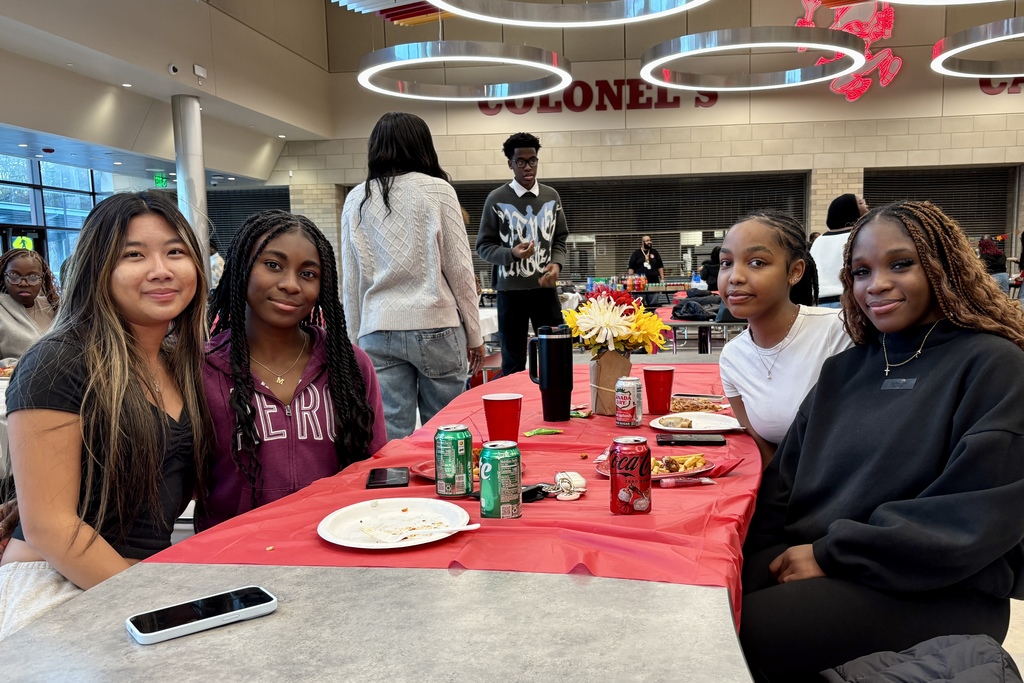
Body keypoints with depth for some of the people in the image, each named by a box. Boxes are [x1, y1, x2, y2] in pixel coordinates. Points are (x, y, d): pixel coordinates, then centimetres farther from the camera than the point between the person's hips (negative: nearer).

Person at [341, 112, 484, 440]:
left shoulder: (356, 200, 7)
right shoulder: (436, 190, -2)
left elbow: (351, 281, 8)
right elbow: (459, 268, -1)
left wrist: (358, 336, 17)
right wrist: (474, 335, 6)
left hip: (377, 332, 3)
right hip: (435, 327, -2)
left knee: (390, 437, 4)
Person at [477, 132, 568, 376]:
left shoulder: (551, 196, 7)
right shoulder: (497, 199, -3)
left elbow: (561, 238, 13)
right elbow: (484, 246, -1)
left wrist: (557, 263, -8)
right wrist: (511, 254, -19)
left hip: (545, 288, 3)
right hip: (511, 290, -3)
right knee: (513, 363, 7)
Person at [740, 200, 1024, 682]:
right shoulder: (843, 371, 14)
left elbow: (975, 519, -14)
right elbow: (785, 477, 10)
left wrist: (831, 554, -14)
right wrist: (775, 553, -9)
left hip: (936, 590, -5)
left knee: (746, 633, -27)